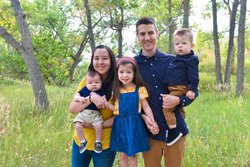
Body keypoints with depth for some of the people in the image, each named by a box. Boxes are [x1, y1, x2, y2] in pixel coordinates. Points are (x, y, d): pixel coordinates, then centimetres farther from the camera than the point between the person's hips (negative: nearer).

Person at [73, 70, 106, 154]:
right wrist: (80, 98, -12)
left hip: (95, 114, -1)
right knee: (78, 125, -17)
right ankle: (83, 141, 3)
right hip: (83, 113, 2)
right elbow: (75, 96, 8)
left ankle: (98, 142, 1)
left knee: (99, 126, -23)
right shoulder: (84, 90, 7)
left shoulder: (101, 91, 5)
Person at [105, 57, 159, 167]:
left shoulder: (140, 89, -4)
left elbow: (146, 107, -2)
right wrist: (106, 104, -9)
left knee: (132, 154, 6)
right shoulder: (116, 91, 5)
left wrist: (153, 123, -7)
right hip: (120, 125, 3)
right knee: (123, 154, 14)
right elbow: (116, 108, 7)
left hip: (134, 124, -3)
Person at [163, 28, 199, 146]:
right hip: (173, 88, 10)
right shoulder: (177, 58, 16)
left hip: (180, 89, -10)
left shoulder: (190, 59, -12)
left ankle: (173, 131, -12)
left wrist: (192, 90, -20)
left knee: (167, 107, -17)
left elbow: (194, 76, -16)